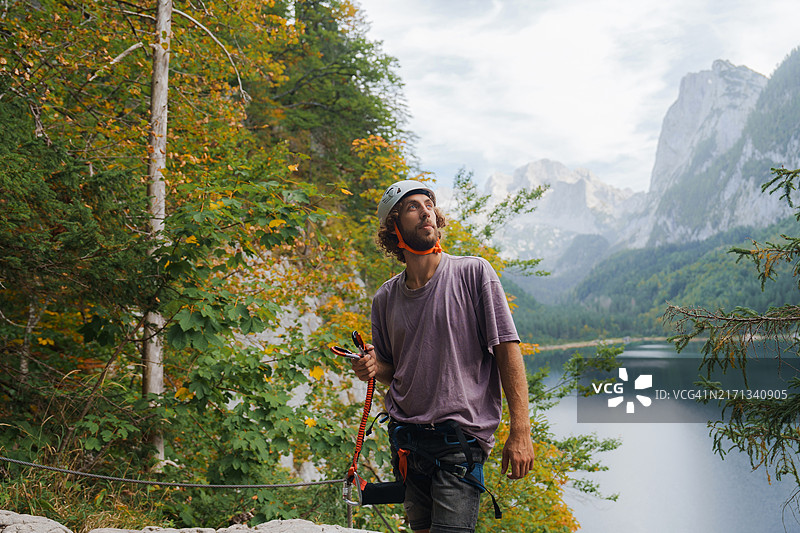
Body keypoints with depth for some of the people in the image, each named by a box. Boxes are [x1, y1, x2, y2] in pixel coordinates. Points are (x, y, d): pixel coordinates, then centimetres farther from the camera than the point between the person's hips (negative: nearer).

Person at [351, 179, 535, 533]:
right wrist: (373, 368, -5)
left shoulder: (474, 273, -5)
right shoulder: (386, 298, 8)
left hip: (460, 437, -5)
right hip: (405, 437, 5)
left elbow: (507, 348, -8)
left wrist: (520, 431, -13)